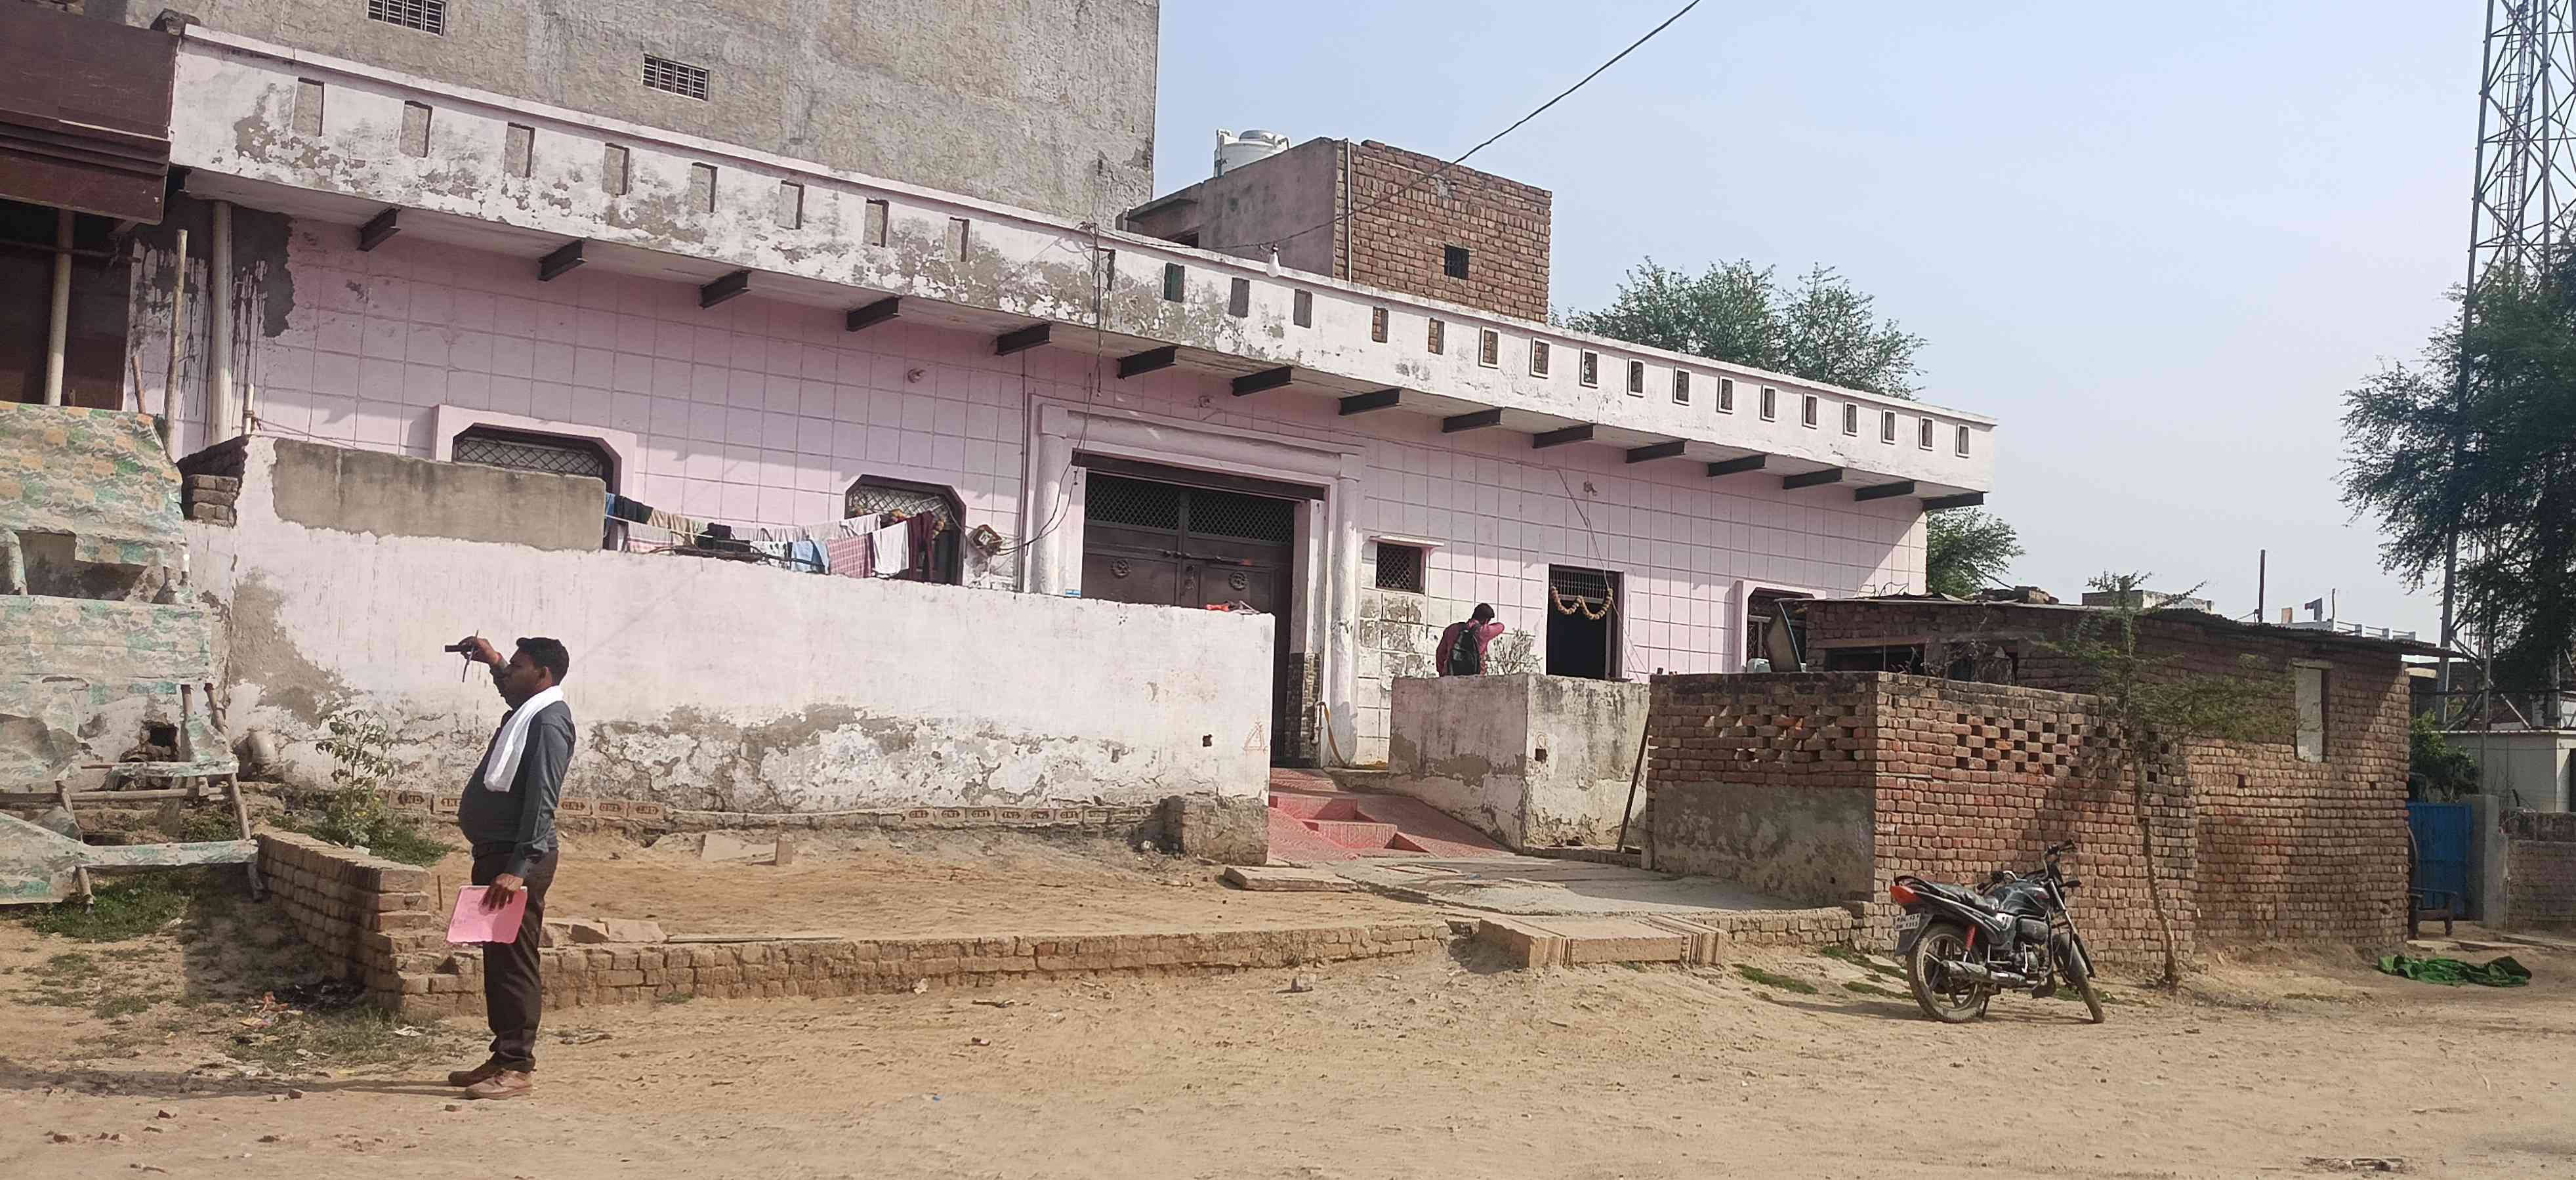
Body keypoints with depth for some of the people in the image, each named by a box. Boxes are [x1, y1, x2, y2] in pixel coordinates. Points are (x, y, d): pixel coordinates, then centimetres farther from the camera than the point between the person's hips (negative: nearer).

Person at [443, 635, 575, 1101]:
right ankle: (504, 1057, 21)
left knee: (513, 962, -8)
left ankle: (517, 1068, -5)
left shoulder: (548, 722, -15)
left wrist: (518, 869, -28)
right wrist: (493, 661, 40)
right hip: (497, 853, 10)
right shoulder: (526, 711, 16)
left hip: (517, 858, -10)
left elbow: (541, 800, -23)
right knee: (499, 961, 13)